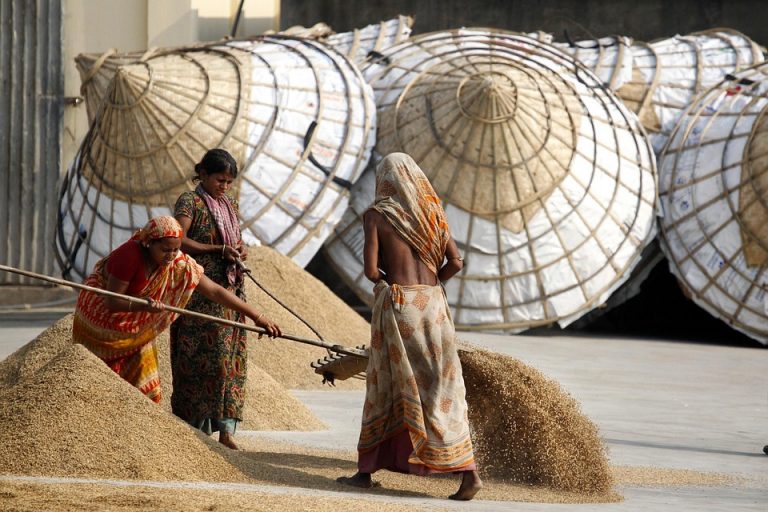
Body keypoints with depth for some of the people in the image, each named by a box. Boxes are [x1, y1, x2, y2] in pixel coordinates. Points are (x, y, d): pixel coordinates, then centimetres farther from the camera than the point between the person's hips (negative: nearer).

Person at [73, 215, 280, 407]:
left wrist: (257, 317, -17)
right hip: (101, 318, -5)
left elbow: (215, 291, -14)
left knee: (143, 387, 0)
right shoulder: (129, 255, -34)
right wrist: (143, 305, -49)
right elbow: (112, 302, -30)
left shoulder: (180, 264, -18)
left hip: (137, 329, 5)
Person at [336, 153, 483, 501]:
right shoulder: (432, 213, 11)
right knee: (441, 389, 4)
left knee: (384, 386, 7)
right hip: (433, 303, 3)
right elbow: (455, 263, 6)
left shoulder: (376, 215, -2)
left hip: (395, 303, -3)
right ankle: (468, 470, -7)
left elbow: (370, 269, -9)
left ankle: (366, 470, 14)